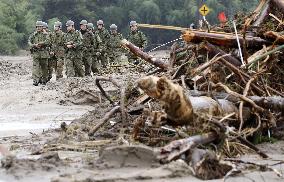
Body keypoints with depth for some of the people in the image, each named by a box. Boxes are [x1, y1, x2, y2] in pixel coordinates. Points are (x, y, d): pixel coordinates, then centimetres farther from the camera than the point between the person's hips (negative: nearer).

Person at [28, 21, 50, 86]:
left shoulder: (45, 34, 4)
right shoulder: (33, 35, 10)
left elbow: (47, 41, -12)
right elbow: (29, 42, 1)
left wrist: (39, 43, -19)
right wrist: (34, 45, -17)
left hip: (44, 53, 0)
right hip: (35, 53, 0)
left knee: (44, 67, 7)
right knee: (35, 66, -10)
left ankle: (44, 80, 21)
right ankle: (35, 80, -15)